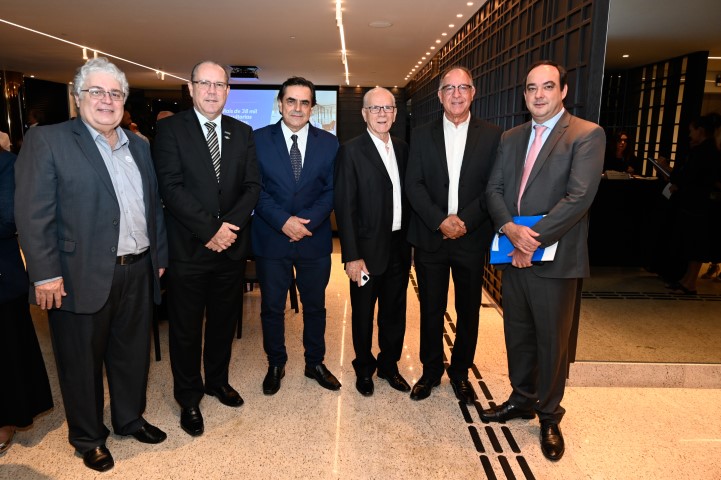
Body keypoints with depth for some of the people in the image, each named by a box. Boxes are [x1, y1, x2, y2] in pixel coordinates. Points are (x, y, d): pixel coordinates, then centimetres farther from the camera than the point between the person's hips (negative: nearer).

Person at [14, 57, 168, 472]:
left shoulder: (139, 146, 11)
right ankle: (88, 438, 32)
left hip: (138, 272, 5)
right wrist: (46, 274, -15)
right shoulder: (47, 140, -5)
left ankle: (131, 418, 41)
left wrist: (160, 257, 11)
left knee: (134, 353, 19)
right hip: (82, 278, -5)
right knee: (83, 363, 12)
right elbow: (33, 213, -11)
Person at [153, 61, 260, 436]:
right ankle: (188, 398, 28)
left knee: (224, 321, 17)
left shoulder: (242, 132, 9)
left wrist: (229, 225, -13)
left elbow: (252, 186, 2)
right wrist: (210, 229, -17)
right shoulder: (170, 128, -3)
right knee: (186, 328, 9)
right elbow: (171, 187, -13)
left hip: (232, 247, 4)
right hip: (188, 249, -3)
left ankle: (218, 380, 39)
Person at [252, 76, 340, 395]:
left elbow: (331, 190, 0)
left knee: (315, 305, 14)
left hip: (315, 239, 1)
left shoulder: (329, 143, 3)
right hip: (271, 239, -1)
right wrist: (283, 221, -17)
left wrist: (309, 220, -15)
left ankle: (315, 363, 33)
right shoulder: (259, 139, -1)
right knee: (271, 307, 11)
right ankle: (275, 365, 32)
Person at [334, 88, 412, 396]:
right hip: (368, 249, -5)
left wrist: (410, 241, 4)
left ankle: (389, 365, 36)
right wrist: (352, 256, -16)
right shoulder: (351, 151, -9)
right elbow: (344, 207, -12)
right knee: (363, 314, 12)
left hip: (399, 247, 5)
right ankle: (364, 369, 32)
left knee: (395, 312, 17)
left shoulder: (402, 149, 8)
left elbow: (406, 196, 10)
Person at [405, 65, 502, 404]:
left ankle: (460, 372, 31)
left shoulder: (491, 135, 2)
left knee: (468, 310, 11)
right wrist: (441, 220, -15)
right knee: (430, 310, 10)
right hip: (430, 238, 1)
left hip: (472, 238, 0)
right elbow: (413, 185, -3)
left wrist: (465, 221, -15)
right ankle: (431, 371, 29)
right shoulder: (422, 135, 5)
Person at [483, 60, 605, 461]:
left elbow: (579, 196, -17)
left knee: (552, 340, 8)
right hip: (514, 256, 5)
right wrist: (510, 228, -13)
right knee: (517, 334, 17)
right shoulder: (511, 138, 12)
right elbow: (494, 188, 5)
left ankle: (549, 415, 29)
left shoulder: (587, 135, -7)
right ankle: (522, 398, 37)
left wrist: (533, 240, -17)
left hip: (555, 258, -5)